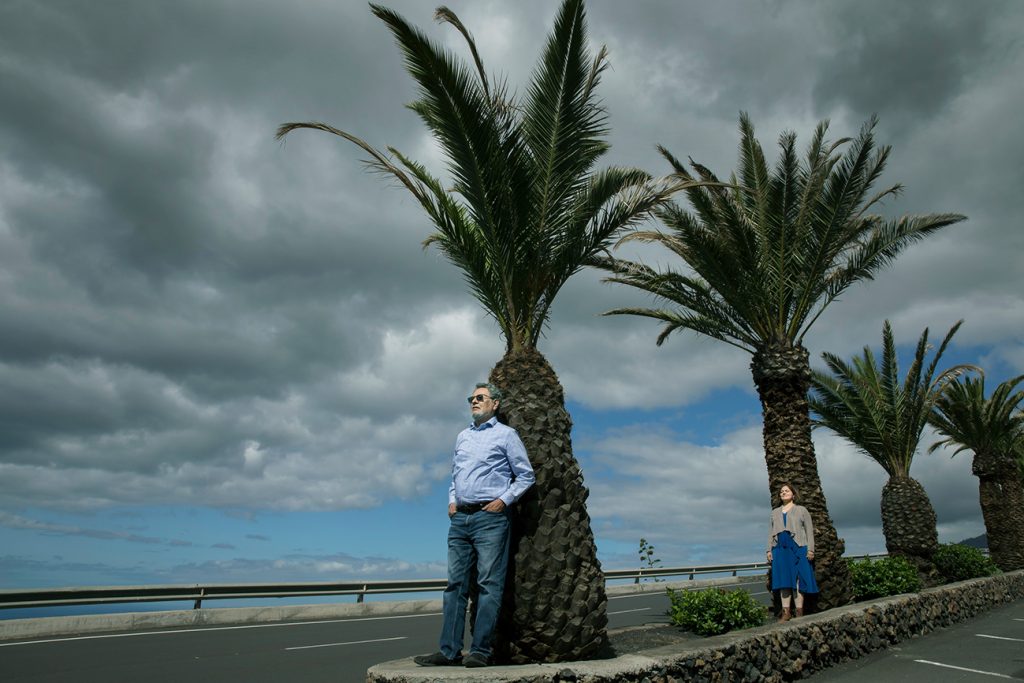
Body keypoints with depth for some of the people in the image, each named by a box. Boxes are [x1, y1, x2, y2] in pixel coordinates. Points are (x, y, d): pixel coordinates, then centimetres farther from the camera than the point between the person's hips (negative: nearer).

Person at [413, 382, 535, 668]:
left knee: (488, 585, -5)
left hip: (490, 518, -6)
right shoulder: (462, 436, 20)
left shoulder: (505, 434, 3)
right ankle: (449, 651, 8)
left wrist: (503, 500, -9)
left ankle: (481, 651, -1)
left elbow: (526, 476, 1)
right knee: (455, 584, 4)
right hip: (460, 519, 6)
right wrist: (452, 501, 10)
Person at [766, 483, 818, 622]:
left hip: (798, 548, -3)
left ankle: (799, 612, -3)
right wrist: (769, 550, 9)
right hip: (780, 548, 3)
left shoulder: (802, 510, 13)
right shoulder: (775, 513, 22)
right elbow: (770, 532, 19)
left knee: (798, 579, -5)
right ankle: (786, 612, -2)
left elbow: (809, 530, 6)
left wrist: (810, 549, -4)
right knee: (783, 580, -2)